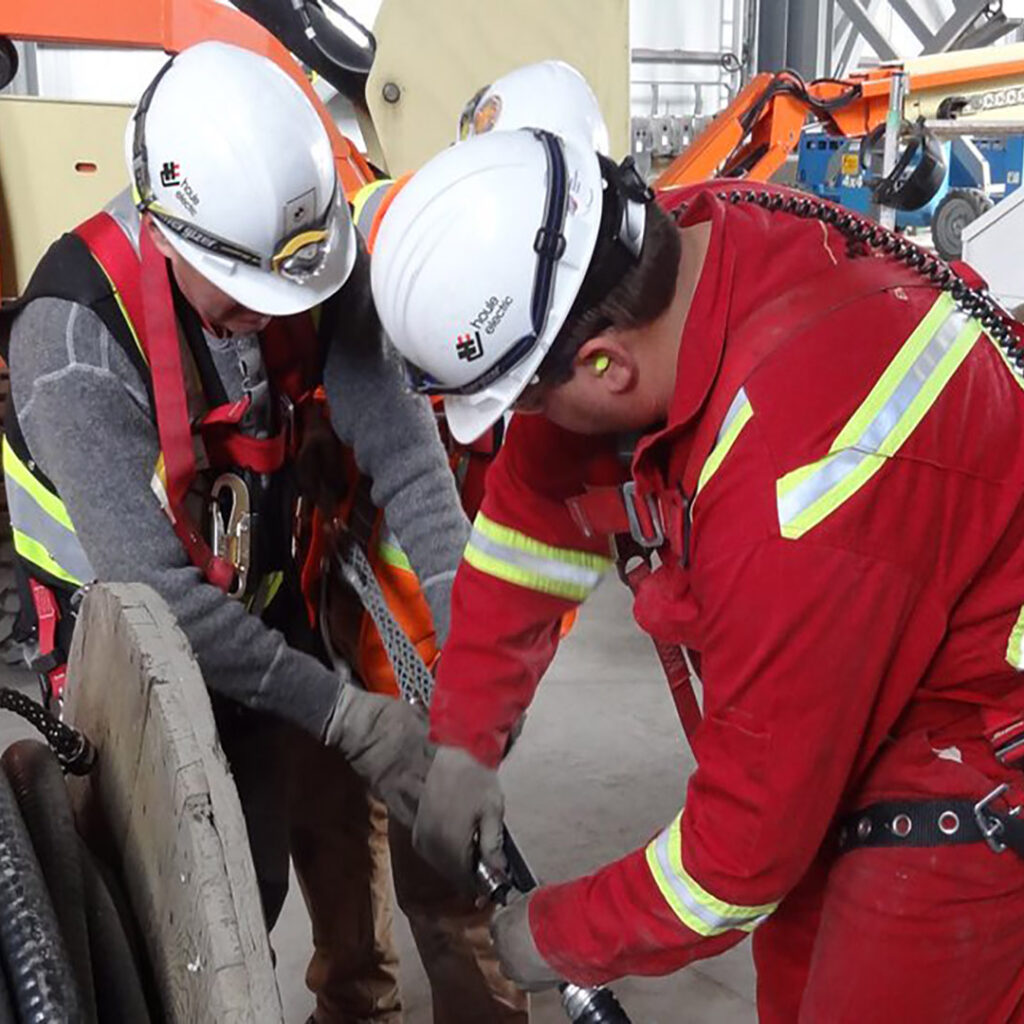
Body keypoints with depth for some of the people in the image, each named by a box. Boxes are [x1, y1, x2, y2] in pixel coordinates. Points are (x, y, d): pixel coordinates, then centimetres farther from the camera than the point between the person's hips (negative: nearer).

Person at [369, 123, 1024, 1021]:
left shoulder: (797, 489, -40)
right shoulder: (653, 247, -18)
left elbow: (754, 830, -26)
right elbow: (533, 509, -3)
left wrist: (564, 937, -9)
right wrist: (463, 738, 0)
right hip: (861, 697, 7)